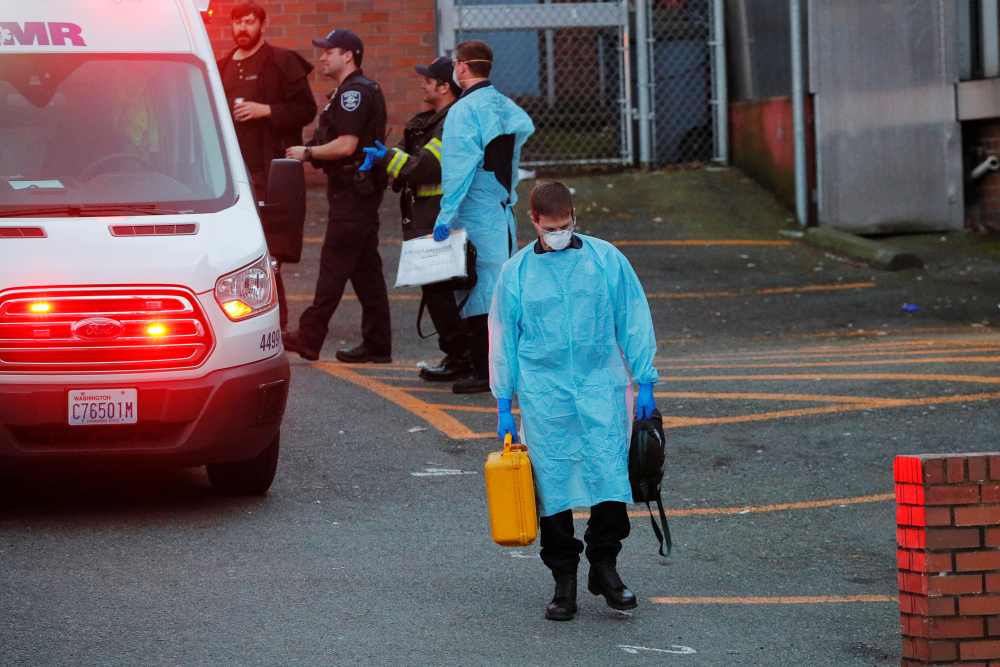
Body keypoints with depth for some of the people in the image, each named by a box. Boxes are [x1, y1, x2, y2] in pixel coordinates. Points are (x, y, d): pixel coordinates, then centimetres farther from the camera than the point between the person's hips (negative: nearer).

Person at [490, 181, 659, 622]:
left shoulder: (606, 260, 3)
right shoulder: (516, 271, 4)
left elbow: (634, 321, 8)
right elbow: (503, 339, 10)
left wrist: (644, 382, 4)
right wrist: (504, 406, 8)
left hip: (601, 387, 0)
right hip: (543, 394, 0)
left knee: (609, 475, -6)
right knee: (552, 485, 1)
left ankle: (604, 566, 11)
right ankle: (564, 581, 10)